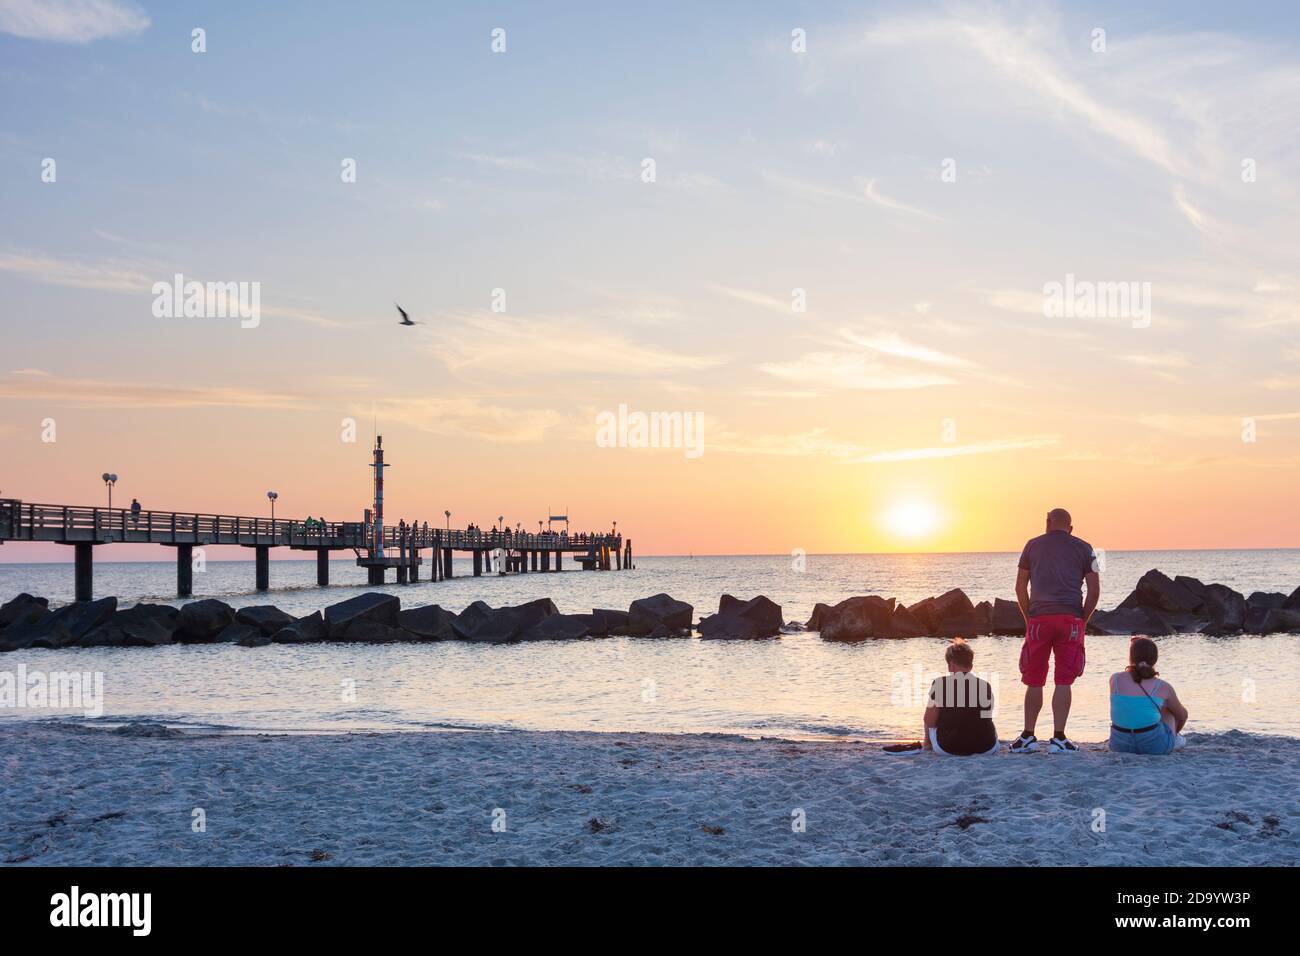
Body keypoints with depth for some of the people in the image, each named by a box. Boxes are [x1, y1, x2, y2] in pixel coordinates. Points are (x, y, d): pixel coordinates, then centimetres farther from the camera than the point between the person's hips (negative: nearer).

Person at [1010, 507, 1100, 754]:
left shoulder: (1033, 546, 13)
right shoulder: (1083, 548, 11)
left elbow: (1020, 587, 10)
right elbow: (1094, 590, 4)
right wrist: (1083, 620, 12)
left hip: (1038, 619, 1)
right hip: (1071, 619, -1)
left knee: (1034, 681, 7)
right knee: (1063, 682, 1)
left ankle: (1028, 736, 9)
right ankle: (1058, 738, -2)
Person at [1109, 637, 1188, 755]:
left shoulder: (1115, 680, -6)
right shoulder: (1163, 688, -8)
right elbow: (1182, 715, 13)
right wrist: (1174, 732, 30)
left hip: (1120, 745, 2)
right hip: (1155, 747, -2)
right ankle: (1174, 739, 45)